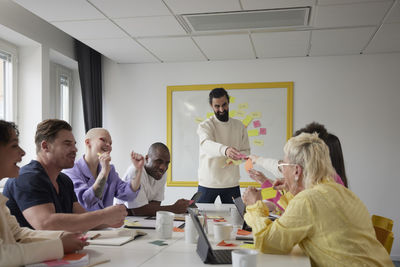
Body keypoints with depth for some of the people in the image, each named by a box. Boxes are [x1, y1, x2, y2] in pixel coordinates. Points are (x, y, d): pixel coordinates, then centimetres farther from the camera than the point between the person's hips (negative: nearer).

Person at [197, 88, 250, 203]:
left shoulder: (239, 126, 7)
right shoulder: (205, 126, -6)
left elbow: (246, 151, 9)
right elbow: (207, 144, -26)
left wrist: (238, 157, -15)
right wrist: (225, 150, -47)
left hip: (231, 183, 3)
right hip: (208, 184, -3)